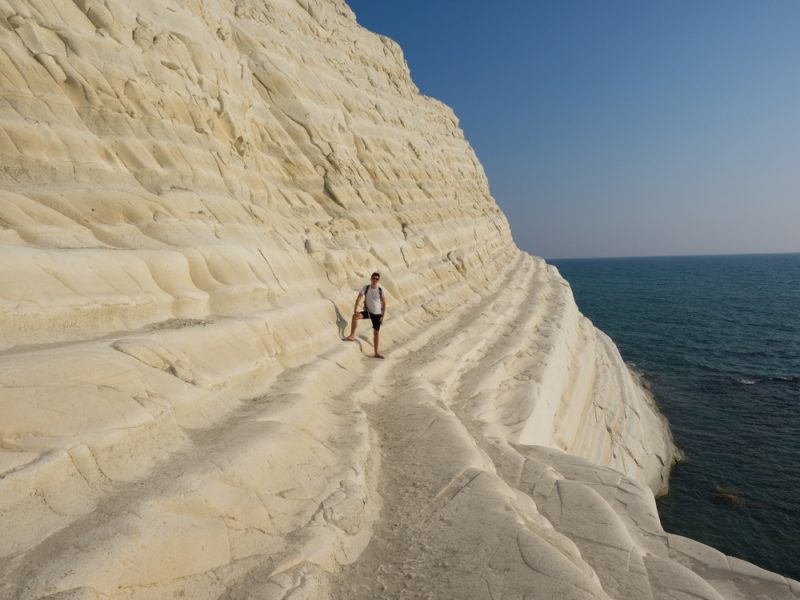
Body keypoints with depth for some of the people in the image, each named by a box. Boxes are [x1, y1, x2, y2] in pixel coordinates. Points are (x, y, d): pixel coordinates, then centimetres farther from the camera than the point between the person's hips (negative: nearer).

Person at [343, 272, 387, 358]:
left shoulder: (380, 290, -5)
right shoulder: (365, 288, -8)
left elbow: (384, 303, -1)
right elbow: (358, 298, -15)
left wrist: (383, 316, -6)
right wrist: (355, 310, -28)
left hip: (377, 313, 1)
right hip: (368, 311, -1)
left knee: (376, 332, 8)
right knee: (355, 316, -31)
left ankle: (376, 353, 18)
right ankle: (351, 336, -24)